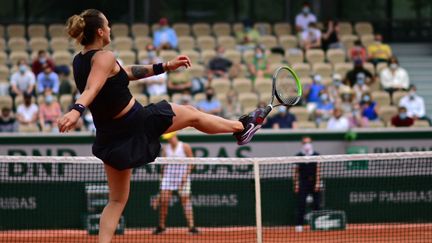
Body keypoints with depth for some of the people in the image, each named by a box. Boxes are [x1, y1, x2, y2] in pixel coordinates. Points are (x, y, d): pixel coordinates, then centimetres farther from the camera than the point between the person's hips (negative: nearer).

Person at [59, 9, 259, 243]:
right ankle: (240, 127, 39)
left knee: (116, 201, 14)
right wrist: (77, 109, -58)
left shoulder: (79, 61, 7)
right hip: (136, 121, -8)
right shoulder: (103, 58, -20)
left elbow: (124, 72, 16)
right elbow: (92, 89, -38)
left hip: (109, 136, 8)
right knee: (191, 114, 17)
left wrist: (165, 66, 20)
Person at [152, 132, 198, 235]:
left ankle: (191, 226, -11)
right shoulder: (165, 148, 13)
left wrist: (186, 174, -13)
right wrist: (162, 179, 13)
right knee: (164, 200, -3)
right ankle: (161, 226, 8)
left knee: (185, 199, -8)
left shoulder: (185, 147, 1)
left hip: (182, 176, -4)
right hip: (168, 175, 4)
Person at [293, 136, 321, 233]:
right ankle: (299, 225, -5)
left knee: (317, 204, 0)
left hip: (314, 182, 0)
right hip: (303, 182, 0)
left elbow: (318, 169, 0)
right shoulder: (298, 156, 6)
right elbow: (296, 171, 7)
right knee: (301, 204, -6)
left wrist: (317, 183, -7)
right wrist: (296, 184, 2)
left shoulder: (316, 155, 4)